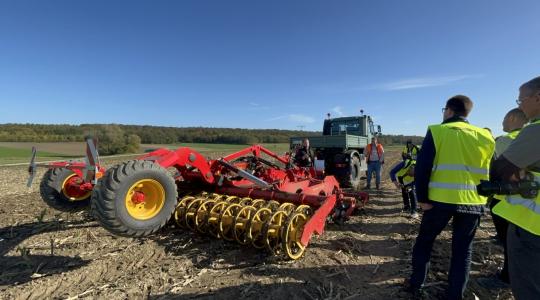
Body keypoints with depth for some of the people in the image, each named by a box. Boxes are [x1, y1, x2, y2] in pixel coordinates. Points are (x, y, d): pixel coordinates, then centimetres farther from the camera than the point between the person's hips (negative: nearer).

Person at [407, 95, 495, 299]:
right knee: (463, 249, 17)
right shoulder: (485, 136, 8)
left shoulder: (437, 131, -5)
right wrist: (483, 195, 21)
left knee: (424, 241, 15)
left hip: (441, 199, -3)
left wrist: (422, 198, -7)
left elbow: (422, 168, -12)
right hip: (473, 203, 4)